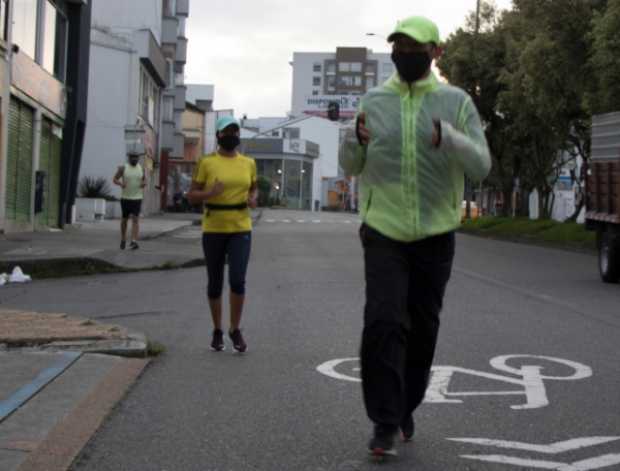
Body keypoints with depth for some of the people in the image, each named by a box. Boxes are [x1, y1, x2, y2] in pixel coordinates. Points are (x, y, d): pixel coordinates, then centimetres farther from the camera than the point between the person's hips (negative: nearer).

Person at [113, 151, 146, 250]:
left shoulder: (141, 169, 5)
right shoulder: (123, 168, -3)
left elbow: (144, 179, 17)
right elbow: (115, 179, 1)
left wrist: (144, 183, -7)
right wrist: (120, 183, -21)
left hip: (137, 198, 0)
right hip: (125, 198, 0)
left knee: (135, 219, -12)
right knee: (124, 219, 11)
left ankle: (134, 242, -19)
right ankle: (123, 240, 30)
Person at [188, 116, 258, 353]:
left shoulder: (248, 163, 5)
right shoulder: (207, 162, -3)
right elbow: (192, 196, -1)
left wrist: (253, 200, -4)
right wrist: (210, 193, -21)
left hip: (241, 229, 1)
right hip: (213, 229, -1)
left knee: (237, 280, -13)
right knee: (215, 283, 7)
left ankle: (235, 329, 7)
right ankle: (217, 331, 24)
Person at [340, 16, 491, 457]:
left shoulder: (457, 102, -3)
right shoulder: (373, 101, 2)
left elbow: (481, 166, -10)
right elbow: (351, 166, 8)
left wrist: (449, 139, -30)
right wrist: (356, 139, -16)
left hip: (435, 235, 0)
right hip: (384, 232, 0)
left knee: (422, 328, 11)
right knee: (384, 324, -13)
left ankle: (406, 405, 32)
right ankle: (385, 422, -5)